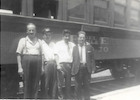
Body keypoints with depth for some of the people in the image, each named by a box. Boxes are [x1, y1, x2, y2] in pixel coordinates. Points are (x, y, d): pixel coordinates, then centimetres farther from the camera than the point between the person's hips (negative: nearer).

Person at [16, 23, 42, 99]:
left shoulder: (39, 41, 14)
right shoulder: (23, 40, 7)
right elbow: (19, 54, 1)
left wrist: (42, 67, 8)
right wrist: (20, 67, -7)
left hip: (37, 62, 3)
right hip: (26, 62, -2)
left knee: (36, 85, 5)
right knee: (27, 84, 1)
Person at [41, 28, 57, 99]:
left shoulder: (53, 44, 20)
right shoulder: (41, 43, 1)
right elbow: (41, 56, -6)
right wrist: (42, 67, -12)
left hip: (54, 63, 5)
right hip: (46, 63, -5)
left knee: (54, 82, 8)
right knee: (46, 82, -2)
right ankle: (46, 96, 10)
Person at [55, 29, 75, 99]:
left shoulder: (72, 45, 11)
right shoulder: (58, 44, 4)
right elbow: (57, 55, -2)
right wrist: (58, 64, -11)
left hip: (69, 64, 3)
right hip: (61, 64, -3)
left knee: (68, 82, 10)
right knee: (60, 82, -2)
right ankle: (60, 96, 10)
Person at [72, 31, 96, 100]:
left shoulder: (89, 47, 5)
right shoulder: (75, 48, 4)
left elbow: (92, 58, 4)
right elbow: (73, 59, 2)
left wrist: (93, 68, -3)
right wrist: (72, 70, -5)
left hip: (87, 68, 0)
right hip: (78, 69, 0)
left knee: (86, 85, 9)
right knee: (78, 86, 8)